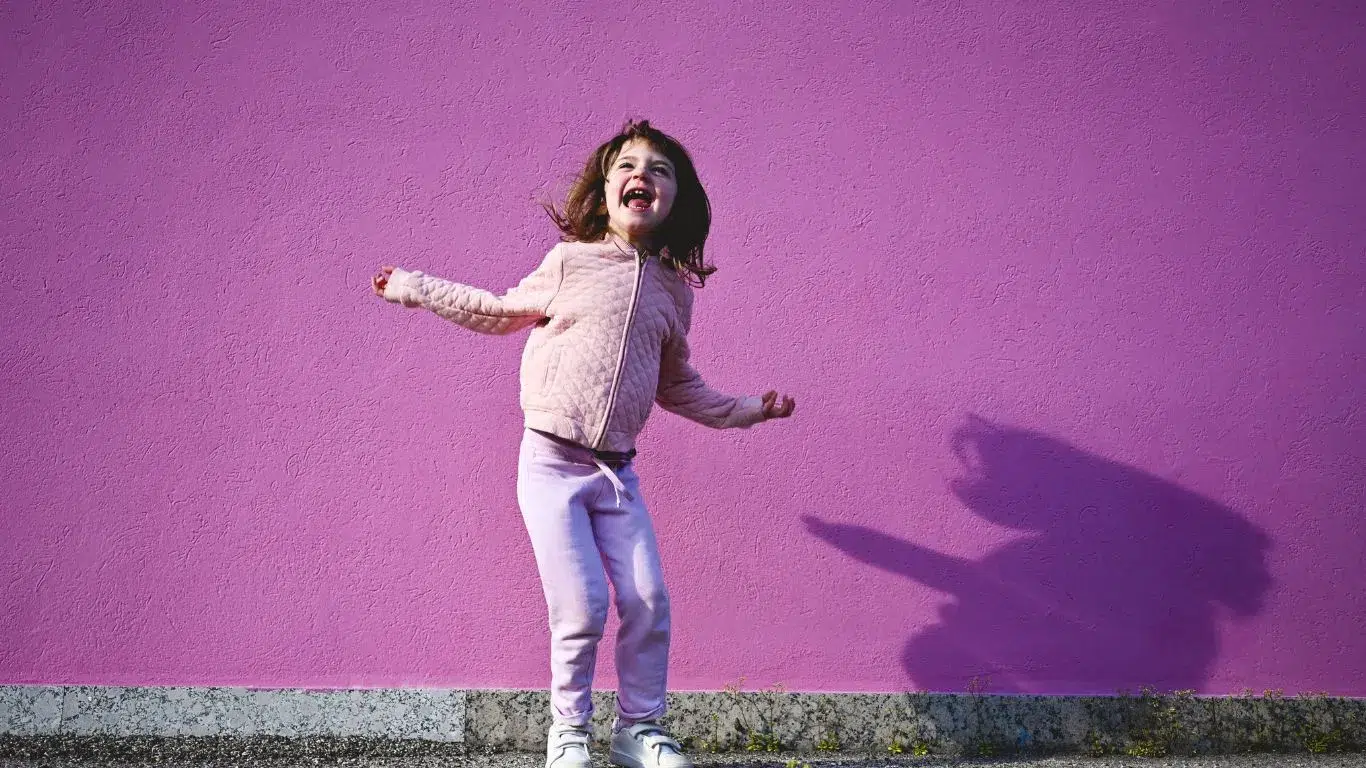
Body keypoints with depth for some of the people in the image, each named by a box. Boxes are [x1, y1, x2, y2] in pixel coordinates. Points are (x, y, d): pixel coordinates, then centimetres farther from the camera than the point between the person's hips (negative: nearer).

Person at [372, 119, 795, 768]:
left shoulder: (674, 288, 8)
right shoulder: (570, 262, -1)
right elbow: (502, 312, 15)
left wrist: (743, 411, 21)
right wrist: (417, 289, 18)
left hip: (616, 472, 4)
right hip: (551, 463, -3)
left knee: (648, 603, -2)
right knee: (581, 608, -10)